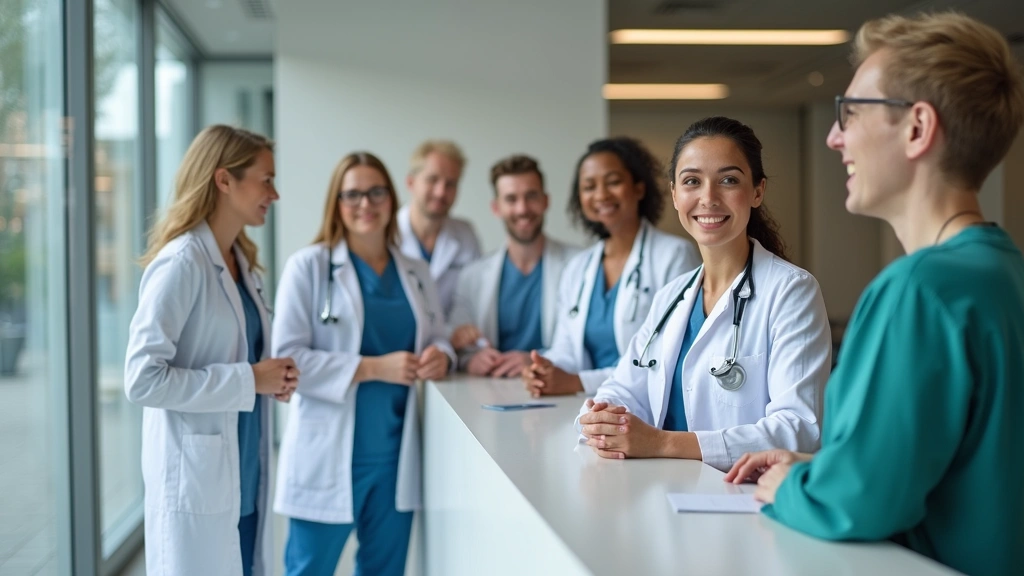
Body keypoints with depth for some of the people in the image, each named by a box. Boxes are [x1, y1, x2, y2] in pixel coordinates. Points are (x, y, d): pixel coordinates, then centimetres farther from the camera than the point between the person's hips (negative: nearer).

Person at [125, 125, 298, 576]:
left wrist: (273, 378, 2)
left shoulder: (241, 263, 11)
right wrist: (249, 380, -18)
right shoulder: (182, 262, -15)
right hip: (197, 478, -8)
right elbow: (142, 379, -21)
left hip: (244, 476, 8)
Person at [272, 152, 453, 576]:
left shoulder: (416, 274, 9)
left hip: (396, 455, 5)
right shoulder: (308, 266, -7)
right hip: (329, 456, -5)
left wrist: (440, 357, -9)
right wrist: (373, 368, -21)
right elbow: (288, 357, -13)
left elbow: (438, 339, 16)